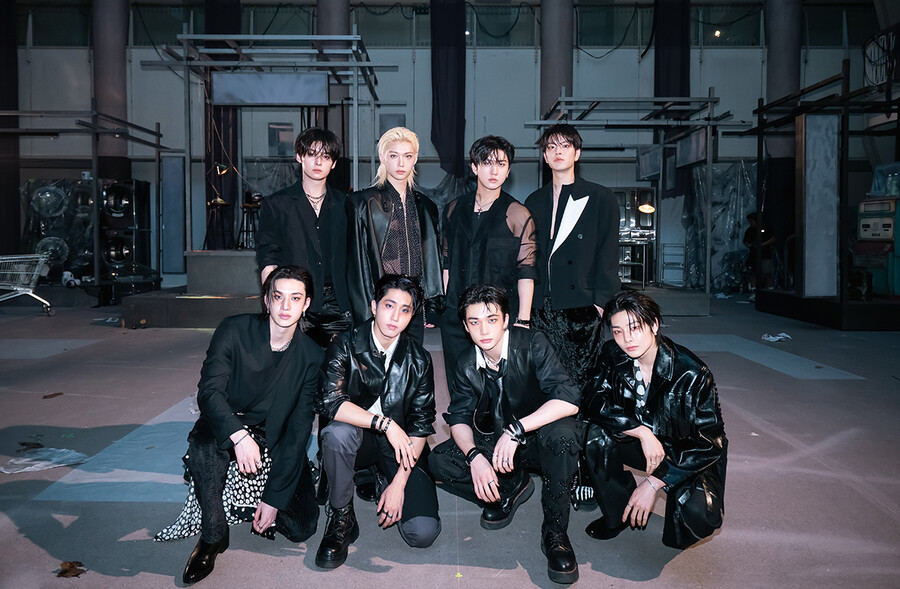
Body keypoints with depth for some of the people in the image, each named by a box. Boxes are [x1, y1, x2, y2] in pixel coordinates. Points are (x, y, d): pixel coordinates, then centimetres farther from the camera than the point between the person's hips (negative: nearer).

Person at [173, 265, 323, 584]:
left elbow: (298, 431, -11)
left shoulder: (311, 357, -9)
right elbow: (209, 390, -23)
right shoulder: (234, 330, -13)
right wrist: (239, 435, -42)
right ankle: (212, 537, -16)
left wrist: (275, 497, -15)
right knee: (204, 437, -37)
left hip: (275, 442, 1)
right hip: (226, 429, -1)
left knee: (301, 528, -11)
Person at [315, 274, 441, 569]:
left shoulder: (419, 360, -3)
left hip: (400, 447, 1)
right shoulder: (346, 346, -8)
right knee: (337, 432, -38)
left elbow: (421, 424, -4)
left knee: (423, 533, -17)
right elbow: (328, 400, -23)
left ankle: (384, 480, 16)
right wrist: (385, 423, -30)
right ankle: (341, 519, -12)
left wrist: (399, 483, -13)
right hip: (357, 439, -1)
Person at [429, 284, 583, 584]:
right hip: (497, 442, 4)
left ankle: (555, 529, -19)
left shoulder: (532, 344, -20)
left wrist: (516, 430, -36)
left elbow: (569, 400, -30)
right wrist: (474, 456, -26)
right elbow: (459, 418, -5)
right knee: (439, 461, -16)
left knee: (563, 434, -39)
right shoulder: (468, 366, -4)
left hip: (540, 439, -4)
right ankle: (512, 485, 6)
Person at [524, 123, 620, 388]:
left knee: (579, 382, -4)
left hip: (581, 308, -3)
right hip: (539, 307, 3)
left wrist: (602, 302, -8)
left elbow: (608, 255, 1)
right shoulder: (534, 201, 16)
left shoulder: (601, 198, 5)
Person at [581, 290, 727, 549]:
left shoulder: (692, 373, -25)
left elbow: (710, 442, -22)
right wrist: (642, 431, -30)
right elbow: (592, 402, -17)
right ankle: (617, 515, -2)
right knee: (599, 433, -25)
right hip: (642, 445, 4)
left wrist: (654, 482, -27)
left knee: (699, 513, -31)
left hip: (687, 455, -4)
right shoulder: (613, 355, -12)